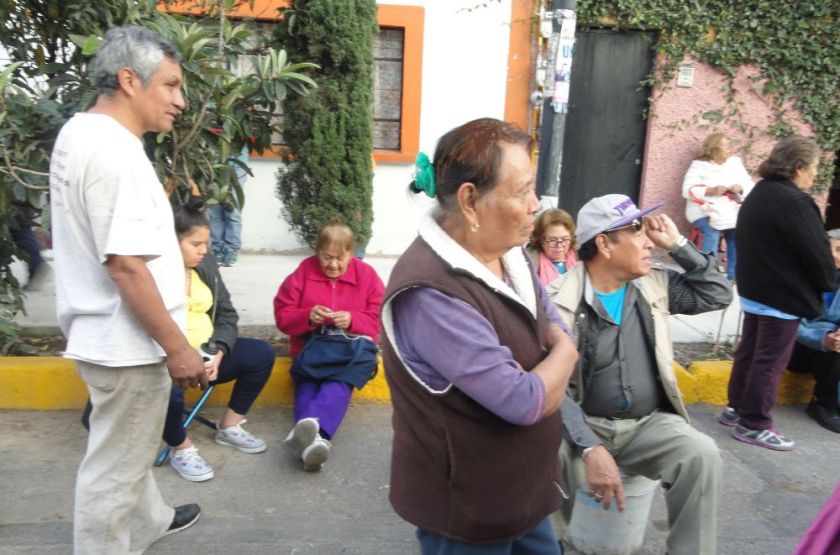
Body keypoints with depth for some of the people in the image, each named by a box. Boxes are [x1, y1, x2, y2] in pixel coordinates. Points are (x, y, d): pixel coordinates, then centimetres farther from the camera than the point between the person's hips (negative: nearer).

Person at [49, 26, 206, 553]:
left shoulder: (78, 133, 8)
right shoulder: (114, 153, -24)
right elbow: (125, 267, -28)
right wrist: (177, 346, -21)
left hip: (106, 333, 11)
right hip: (126, 342, -11)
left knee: (128, 449, 28)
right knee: (114, 470, 8)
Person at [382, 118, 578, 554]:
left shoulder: (507, 252, -1)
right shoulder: (432, 293, -31)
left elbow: (556, 329, 5)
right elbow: (525, 403, -29)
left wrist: (532, 383, -16)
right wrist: (563, 354, -9)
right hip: (466, 506, -8)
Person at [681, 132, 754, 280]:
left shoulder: (735, 162, 14)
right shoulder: (699, 165, 1)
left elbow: (750, 186, 11)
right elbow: (688, 190, -10)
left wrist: (740, 189, -12)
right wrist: (711, 191, -22)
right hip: (704, 212, -4)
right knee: (712, 231, -33)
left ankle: (732, 276, -16)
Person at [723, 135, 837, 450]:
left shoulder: (758, 195, 9)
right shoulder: (794, 202, -21)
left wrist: (755, 277, 19)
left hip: (754, 290, 9)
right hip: (783, 296, -9)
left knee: (748, 352, 17)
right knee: (770, 362, 1)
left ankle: (736, 408, 28)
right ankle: (753, 424, 9)